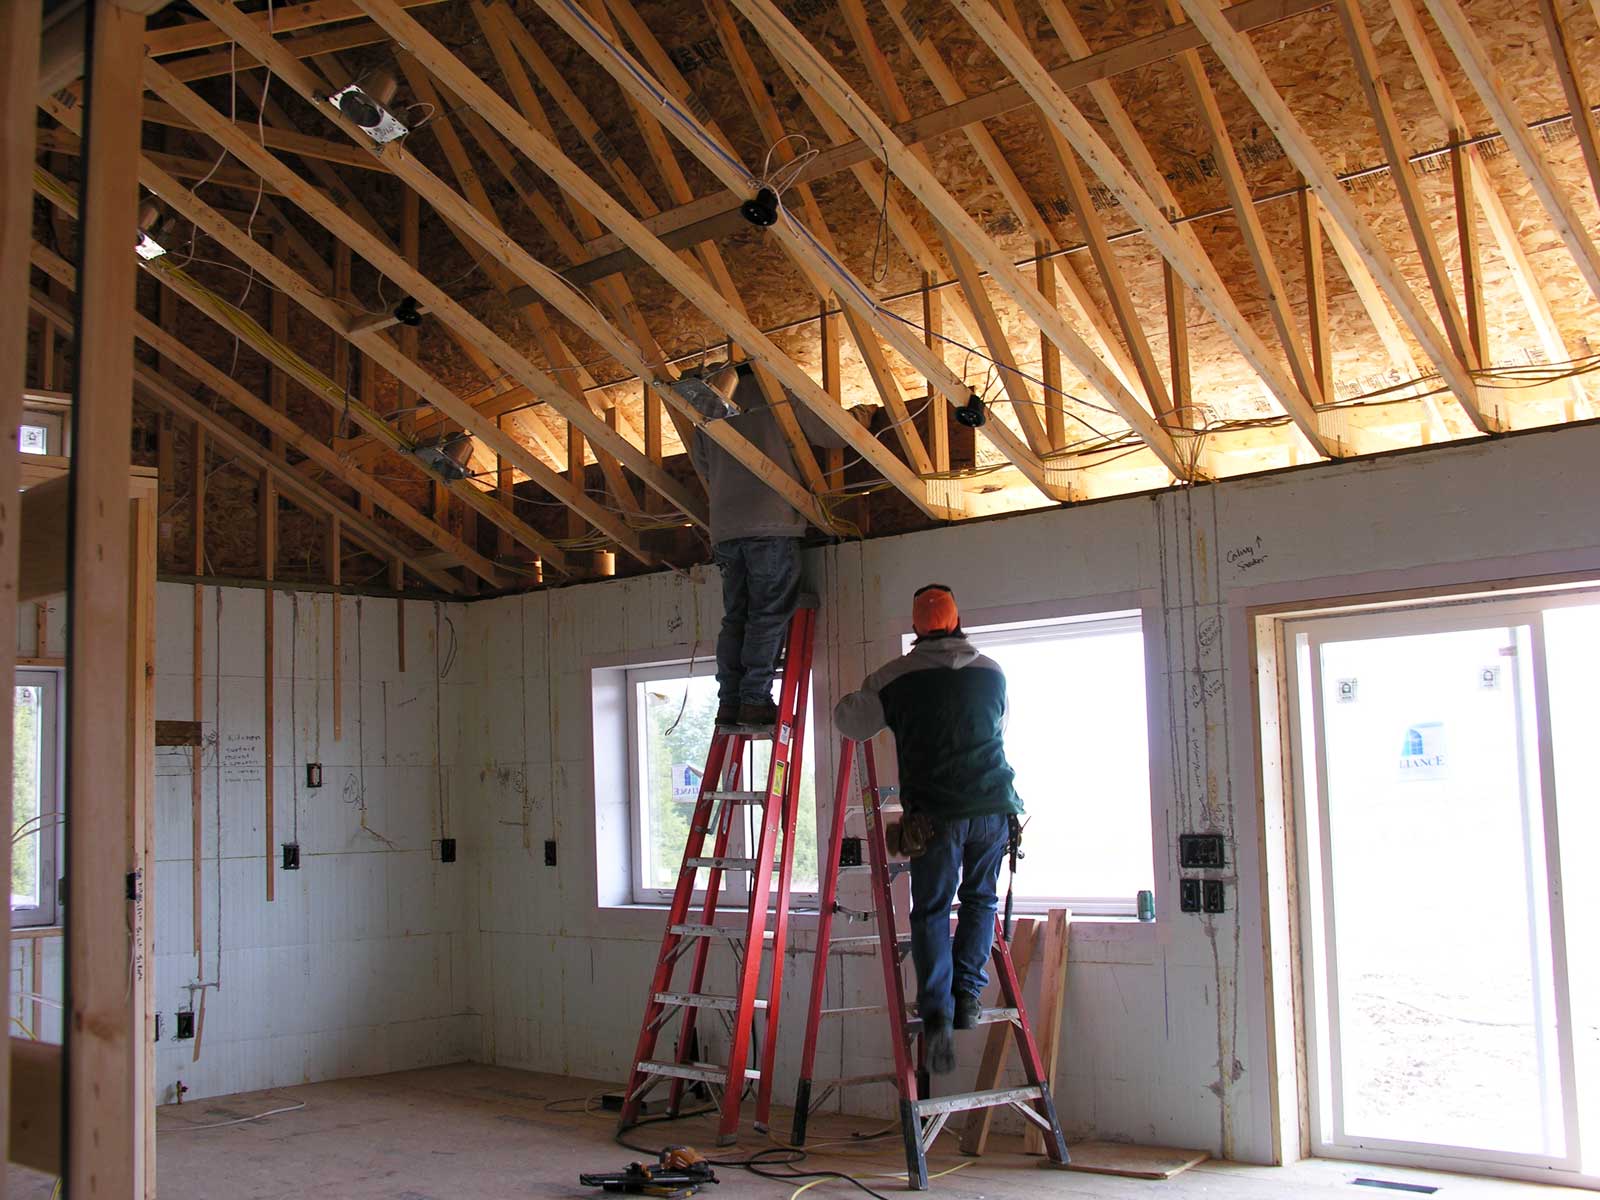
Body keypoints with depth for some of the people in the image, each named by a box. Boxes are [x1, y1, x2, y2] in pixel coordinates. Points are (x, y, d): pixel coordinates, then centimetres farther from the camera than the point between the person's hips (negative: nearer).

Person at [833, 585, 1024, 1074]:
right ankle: (967, 994, 10)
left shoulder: (896, 677, 3)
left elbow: (849, 722, 10)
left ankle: (937, 1015, -10)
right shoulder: (992, 672, 13)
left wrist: (856, 698, 31)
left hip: (935, 813, -2)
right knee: (980, 900, 20)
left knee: (930, 911, 5)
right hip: (994, 808, 2)